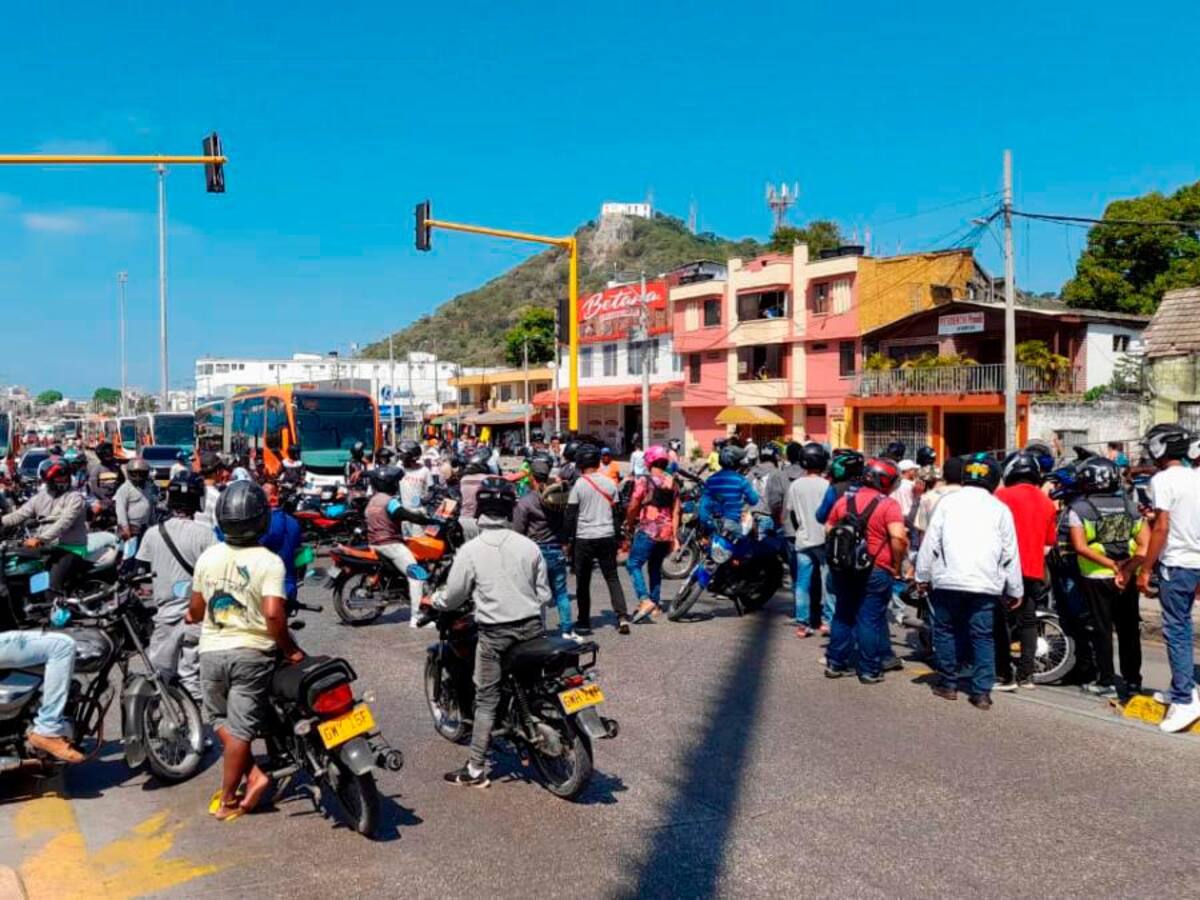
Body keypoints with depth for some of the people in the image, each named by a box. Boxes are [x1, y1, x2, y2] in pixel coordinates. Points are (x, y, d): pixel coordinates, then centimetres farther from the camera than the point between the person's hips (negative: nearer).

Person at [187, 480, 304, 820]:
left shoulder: (208, 557, -1)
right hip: (251, 652, -3)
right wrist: (290, 649, -9)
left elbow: (196, 608, 8)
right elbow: (273, 614, -23)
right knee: (240, 728, 5)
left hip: (212, 650, 3)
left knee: (220, 718, 21)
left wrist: (191, 618, 31)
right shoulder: (269, 562, -14)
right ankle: (227, 801, 13)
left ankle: (253, 775, 10)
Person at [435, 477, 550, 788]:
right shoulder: (528, 545, -1)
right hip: (532, 627, 3)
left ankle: (475, 770, 8)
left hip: (495, 634, -3)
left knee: (487, 700, 4)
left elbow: (453, 598, -2)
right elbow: (544, 593, 5)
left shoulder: (470, 550, -9)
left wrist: (434, 600, 19)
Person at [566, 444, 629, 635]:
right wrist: (618, 538, 17)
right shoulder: (609, 483, 4)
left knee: (583, 582, 7)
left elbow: (570, 515, -7)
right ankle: (622, 616, -4)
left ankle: (584, 623, 11)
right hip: (607, 536, 3)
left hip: (584, 538, -3)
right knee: (612, 578, 10)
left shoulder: (578, 485, -8)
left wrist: (568, 538, 3)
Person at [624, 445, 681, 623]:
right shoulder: (672, 483, 9)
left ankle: (645, 600, -17)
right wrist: (674, 536, 13)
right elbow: (676, 511, 9)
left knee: (633, 564, -1)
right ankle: (656, 604, 21)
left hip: (648, 531, -6)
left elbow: (633, 507, -7)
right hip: (666, 532, 6)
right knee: (656, 567, 18)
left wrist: (629, 524, 10)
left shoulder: (644, 481, -7)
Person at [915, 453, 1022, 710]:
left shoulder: (948, 501, 3)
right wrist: (1015, 590, 16)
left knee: (946, 631, 12)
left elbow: (931, 542, 0)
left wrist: (923, 575, 7)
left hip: (949, 581, -1)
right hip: (986, 583, 1)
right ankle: (981, 691, 3)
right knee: (983, 637, 6)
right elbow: (1010, 554, 10)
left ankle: (948, 684, 16)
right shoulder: (1000, 508, 8)